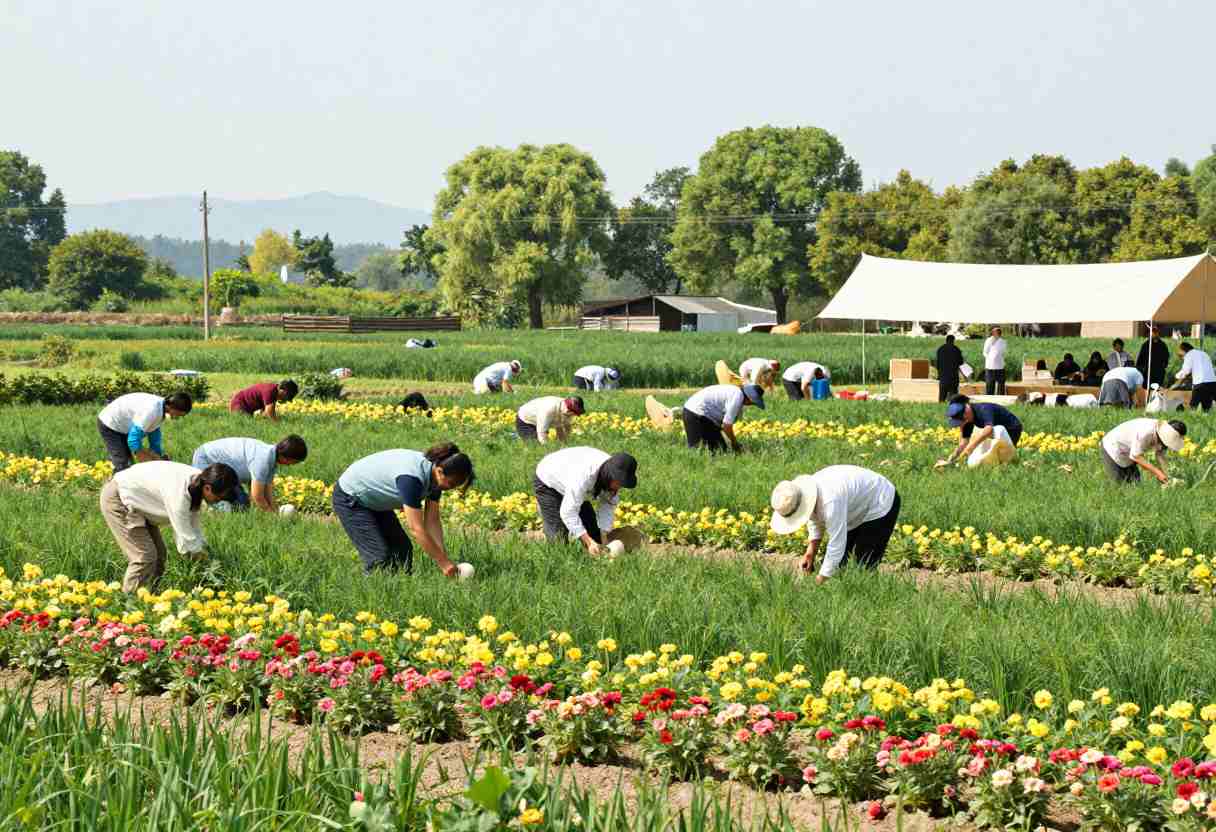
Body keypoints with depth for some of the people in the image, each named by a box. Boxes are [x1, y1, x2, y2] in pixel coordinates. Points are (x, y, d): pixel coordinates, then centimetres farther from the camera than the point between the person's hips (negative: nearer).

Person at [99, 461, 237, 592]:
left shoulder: (196, 480, -10)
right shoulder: (179, 494, -36)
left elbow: (192, 526, 2)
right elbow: (186, 538, -30)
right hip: (117, 500, -9)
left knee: (159, 554, 7)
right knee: (145, 557, -13)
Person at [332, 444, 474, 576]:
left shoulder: (434, 476, -11)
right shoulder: (411, 478, -37)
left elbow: (432, 521, -6)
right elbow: (417, 529, -36)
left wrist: (444, 558, -16)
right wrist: (444, 563, -31)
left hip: (374, 501, 9)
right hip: (349, 499, -9)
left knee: (403, 549, 2)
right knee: (380, 556, -16)